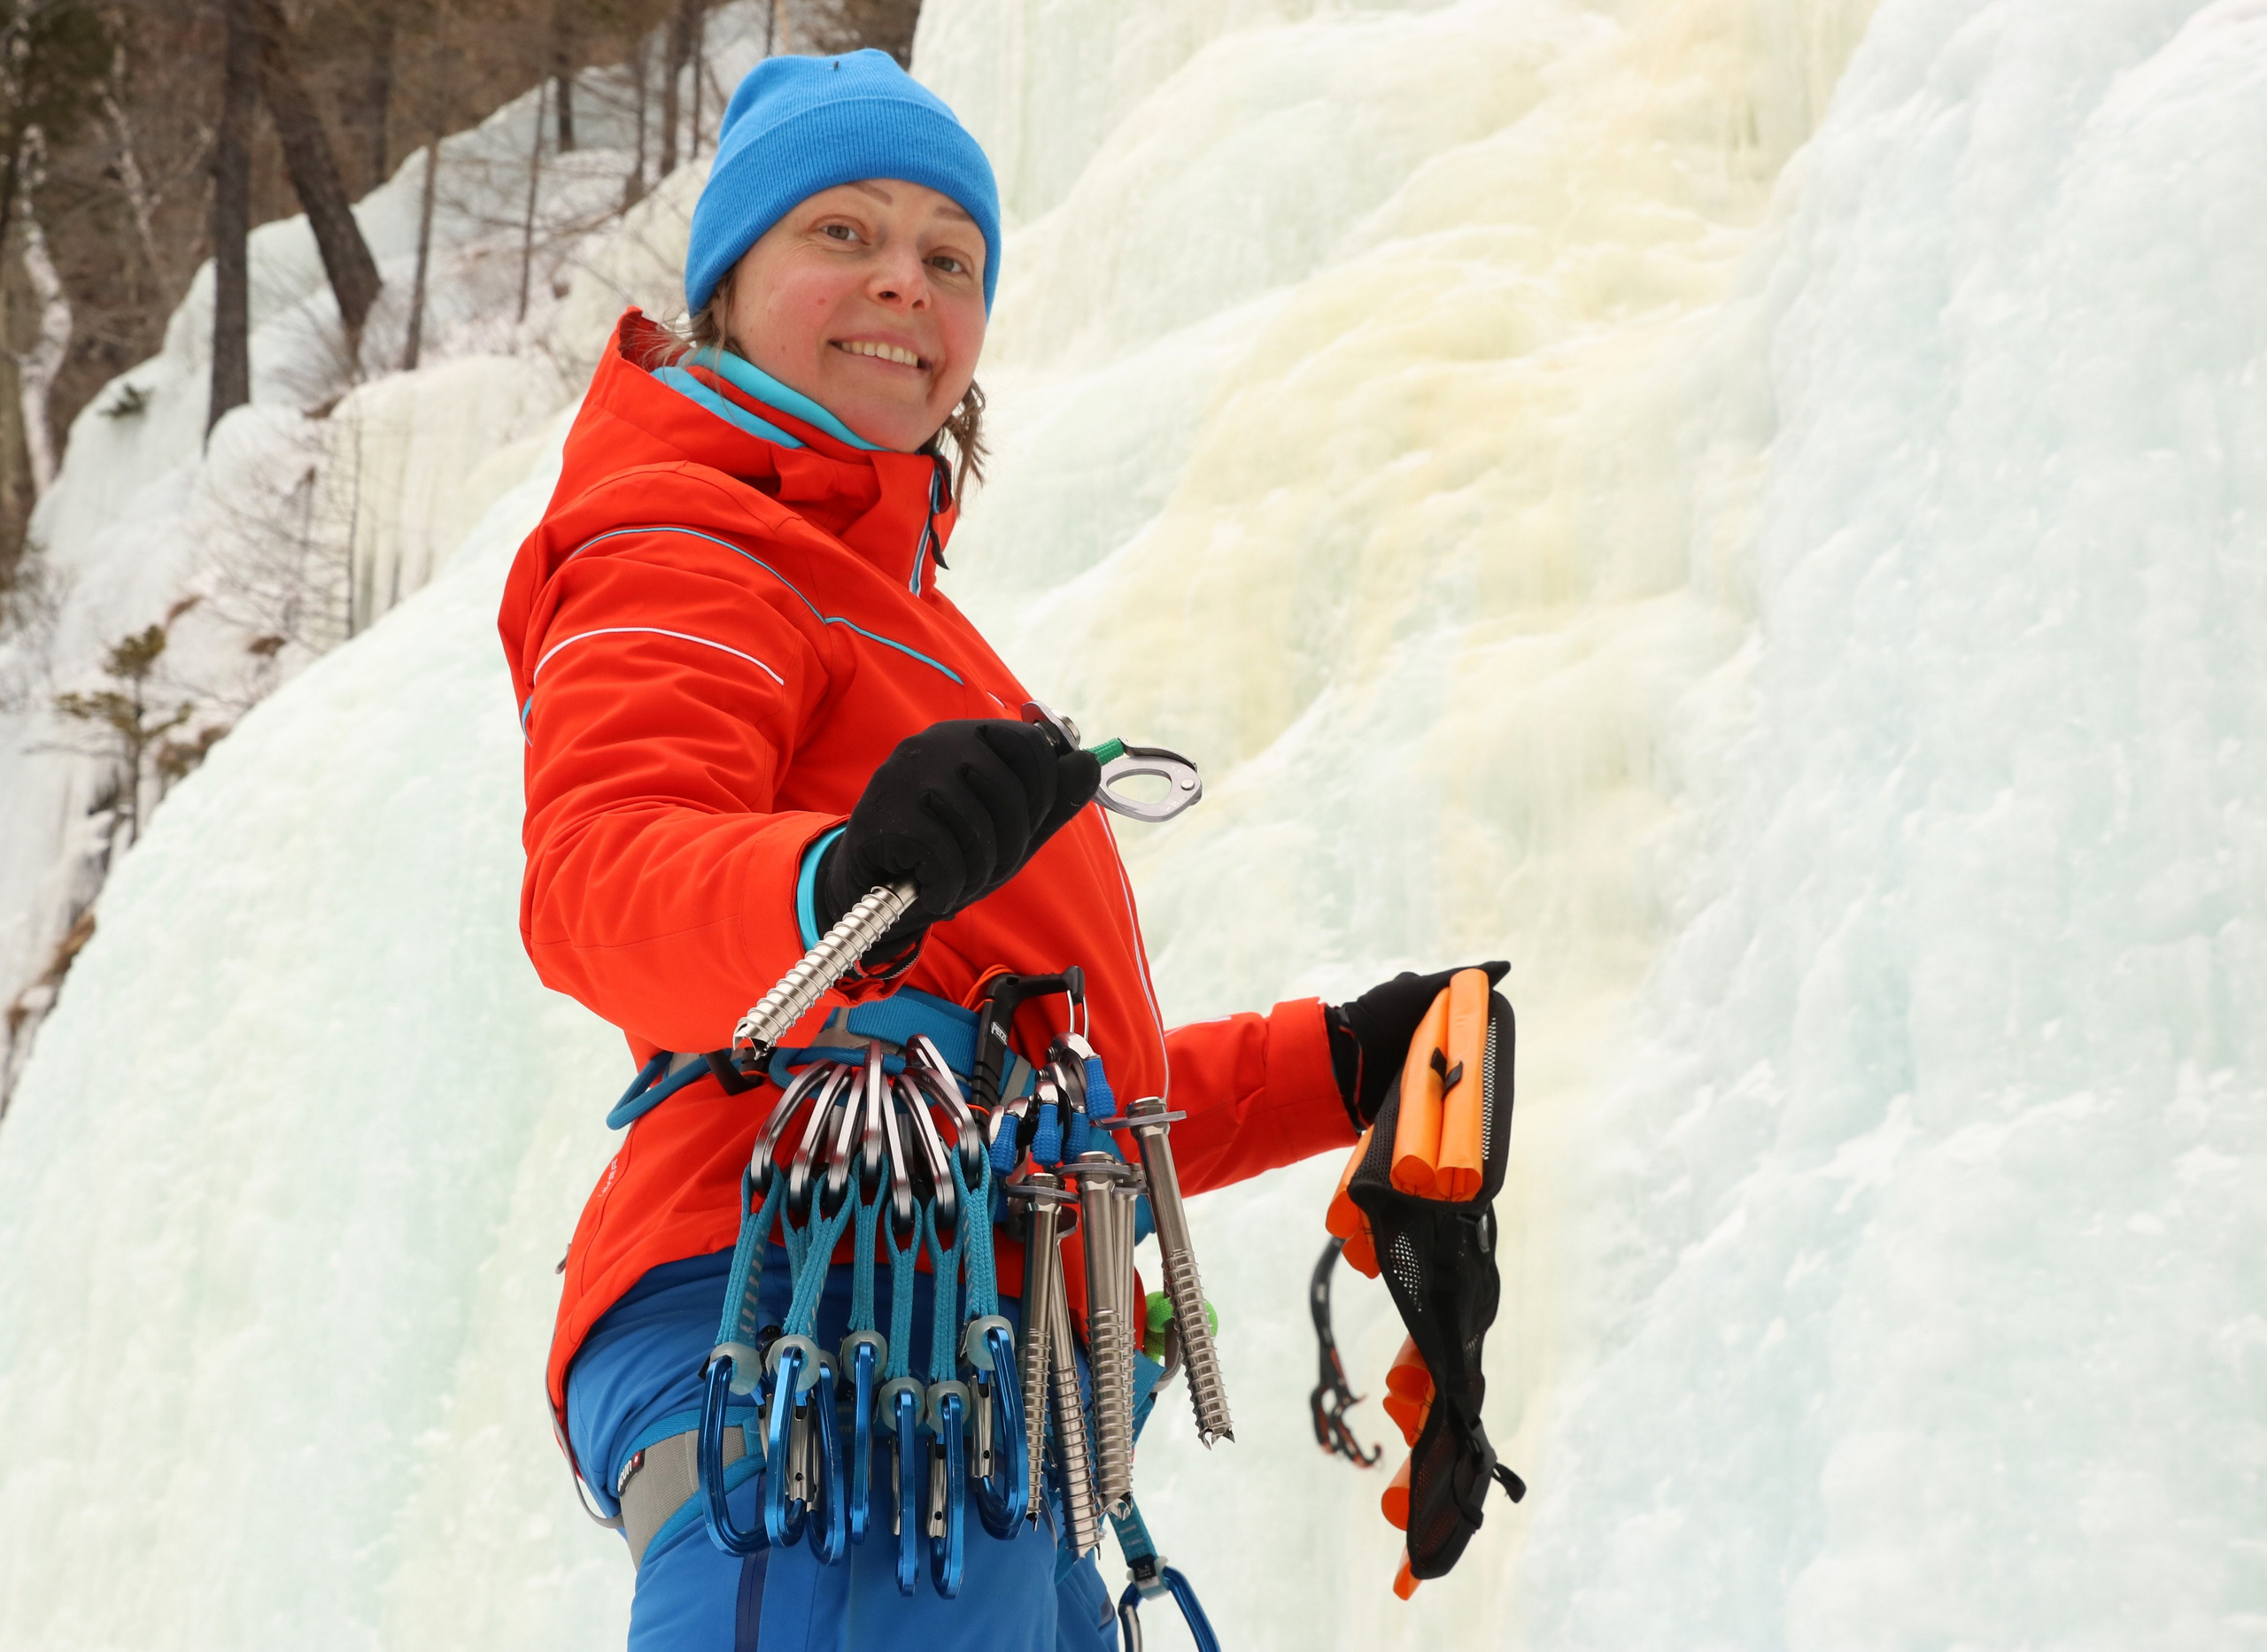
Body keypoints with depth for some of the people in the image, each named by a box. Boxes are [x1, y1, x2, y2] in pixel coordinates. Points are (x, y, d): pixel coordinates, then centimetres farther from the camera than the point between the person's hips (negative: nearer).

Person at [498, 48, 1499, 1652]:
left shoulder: (885, 613, 33)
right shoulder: (679, 557, 4)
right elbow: (596, 876, -19)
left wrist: (1343, 1064, 30)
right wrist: (832, 881, -39)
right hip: (821, 1341, -9)